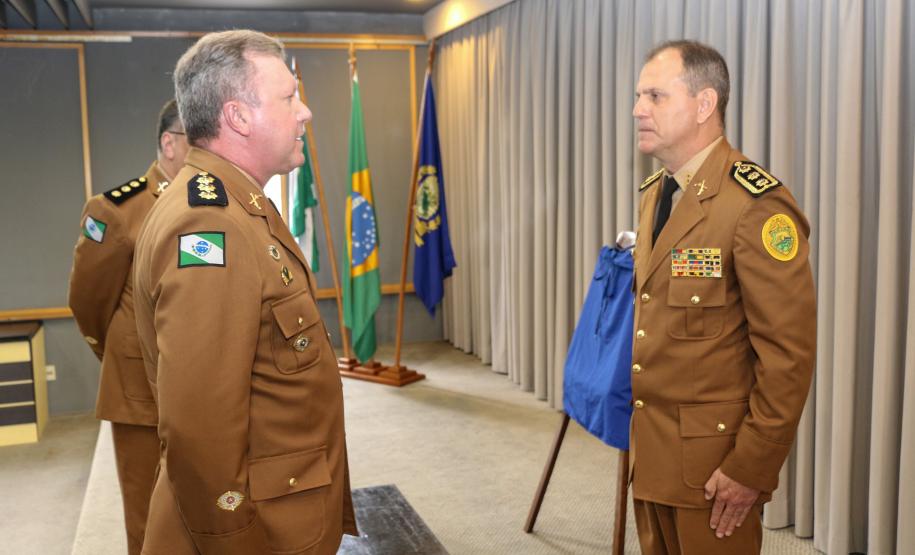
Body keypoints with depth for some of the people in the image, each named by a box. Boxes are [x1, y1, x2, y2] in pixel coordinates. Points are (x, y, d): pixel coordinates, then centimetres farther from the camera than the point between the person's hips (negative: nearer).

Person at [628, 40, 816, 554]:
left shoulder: (758, 203, -17)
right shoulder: (655, 193, 9)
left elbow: (789, 353, -18)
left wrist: (752, 467, -17)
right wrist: (635, 422, 13)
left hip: (712, 458, -7)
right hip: (648, 449, 7)